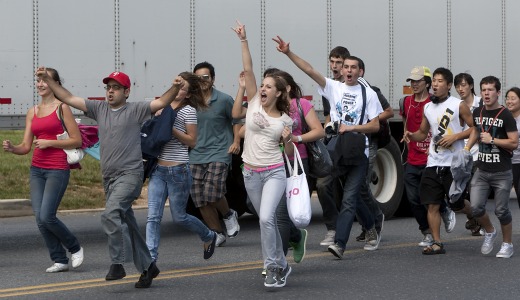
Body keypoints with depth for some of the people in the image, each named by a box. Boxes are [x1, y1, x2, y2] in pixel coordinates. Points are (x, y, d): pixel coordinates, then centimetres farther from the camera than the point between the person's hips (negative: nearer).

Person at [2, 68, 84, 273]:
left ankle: (75, 248, 9)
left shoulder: (62, 108, -3)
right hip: (37, 169, 6)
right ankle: (60, 260, 10)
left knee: (47, 216, -14)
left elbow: (77, 141, -5)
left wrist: (49, 143, -13)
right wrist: (11, 148, -11)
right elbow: (25, 147, 10)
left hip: (57, 169, -6)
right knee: (39, 218, -1)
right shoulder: (32, 112, 13)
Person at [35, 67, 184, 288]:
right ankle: (147, 267, 21)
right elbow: (69, 98, 12)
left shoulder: (135, 110, -3)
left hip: (130, 174, -7)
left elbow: (162, 102, -14)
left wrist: (175, 88, -31)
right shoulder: (99, 109, 11)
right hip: (109, 177, 7)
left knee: (111, 215, -26)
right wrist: (48, 80, 6)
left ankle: (117, 263, -20)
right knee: (126, 224, 11)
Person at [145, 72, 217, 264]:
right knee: (153, 216, -5)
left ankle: (209, 237, 33)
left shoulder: (188, 110, -6)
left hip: (178, 170, -5)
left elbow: (192, 141, -8)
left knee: (179, 217, 7)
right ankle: (150, 258, -7)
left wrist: (172, 129, -18)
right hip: (158, 169, 5)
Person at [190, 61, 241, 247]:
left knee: (211, 193, -19)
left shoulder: (224, 100, -2)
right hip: (196, 155, 4)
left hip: (218, 153, -4)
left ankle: (229, 215, 13)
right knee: (199, 198, 0)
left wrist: (236, 141, -2)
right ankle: (217, 233, 15)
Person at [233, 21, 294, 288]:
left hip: (274, 173, -3)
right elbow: (248, 70, -7)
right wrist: (243, 40, -14)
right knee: (268, 221, 12)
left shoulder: (285, 120, 0)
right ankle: (281, 265, 26)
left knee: (266, 218, -21)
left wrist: (288, 140, -12)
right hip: (251, 173, 3)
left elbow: (290, 154, 9)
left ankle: (272, 267, -12)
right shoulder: (254, 104, 2)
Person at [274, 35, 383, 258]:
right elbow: (310, 70, -5)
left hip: (359, 152, -3)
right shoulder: (334, 88, 6)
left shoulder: (368, 94, 2)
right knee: (353, 198, 15)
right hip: (338, 151, 3)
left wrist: (351, 128, -12)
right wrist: (288, 53, -16)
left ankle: (339, 243, -18)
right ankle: (371, 231, 35)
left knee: (349, 199, -11)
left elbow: (375, 125, 0)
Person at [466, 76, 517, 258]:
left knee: (501, 210, 1)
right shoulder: (477, 113, 7)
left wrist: (492, 140, -17)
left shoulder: (505, 115, -10)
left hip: (502, 173, -5)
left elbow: (514, 143, -14)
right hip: (482, 171, 5)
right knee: (476, 207, -4)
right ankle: (489, 233, 24)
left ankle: (507, 244, 20)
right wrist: (467, 147, 18)